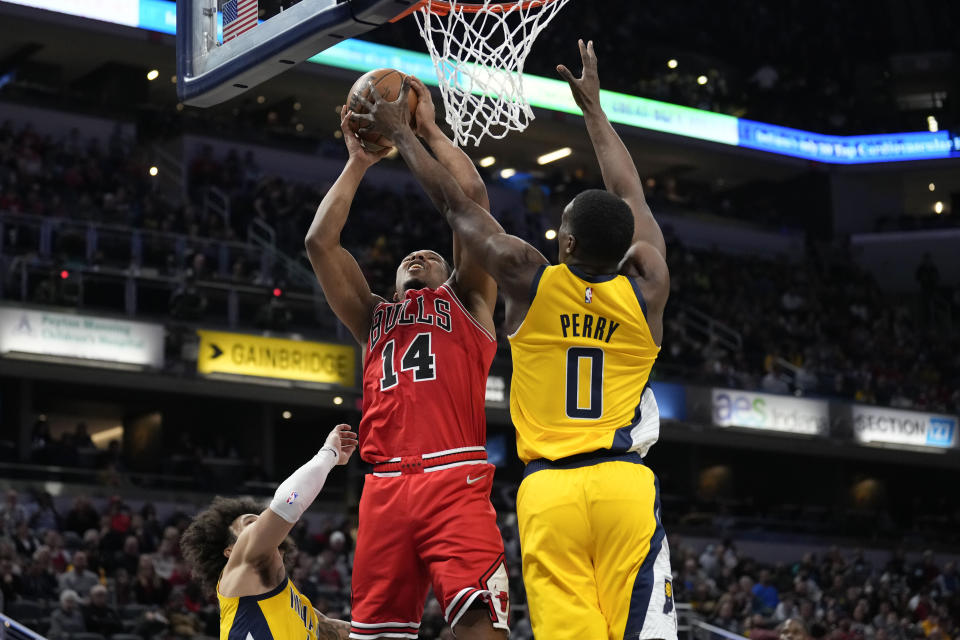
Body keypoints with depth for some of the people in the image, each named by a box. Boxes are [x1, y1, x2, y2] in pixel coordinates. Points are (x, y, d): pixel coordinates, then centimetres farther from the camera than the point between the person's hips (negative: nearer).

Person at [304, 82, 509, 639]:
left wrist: (430, 130, 21)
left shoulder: (466, 302, 22)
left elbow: (472, 196, 13)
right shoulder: (374, 317, 30)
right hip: (386, 485, 4)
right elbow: (320, 242, 20)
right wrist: (359, 161, 23)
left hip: (456, 479, -3)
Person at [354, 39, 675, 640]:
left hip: (549, 489, 0)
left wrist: (401, 134, 28)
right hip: (625, 484, 1)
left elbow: (455, 202, 14)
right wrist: (593, 107, 35)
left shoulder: (528, 280, 2)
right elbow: (631, 195, 22)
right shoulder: (647, 290, 7)